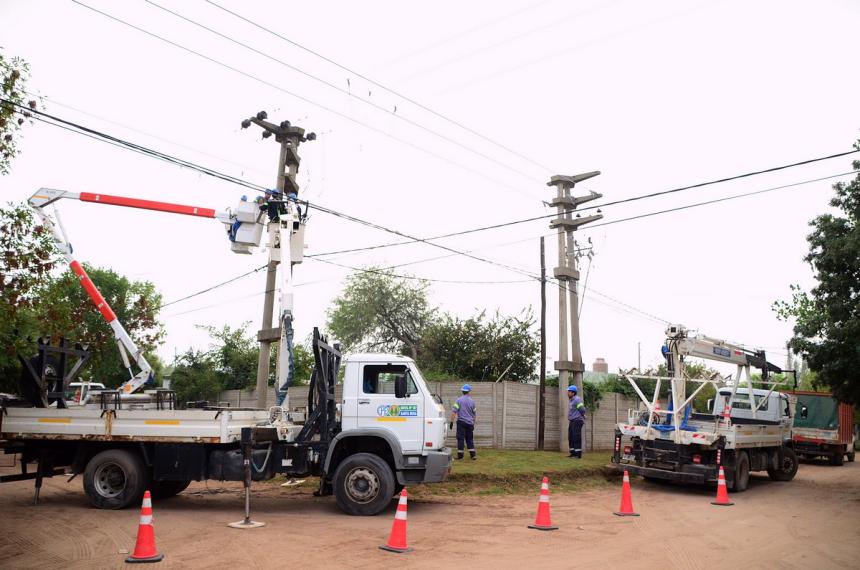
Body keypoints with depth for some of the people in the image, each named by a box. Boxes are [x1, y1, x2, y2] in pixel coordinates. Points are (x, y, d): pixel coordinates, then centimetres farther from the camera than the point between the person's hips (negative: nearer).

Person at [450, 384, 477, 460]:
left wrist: (452, 422, -9)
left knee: (460, 438, 0)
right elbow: (475, 414, 13)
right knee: (470, 439, 11)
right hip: (469, 422, 3)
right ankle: (473, 454, 8)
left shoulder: (459, 400, -5)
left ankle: (460, 455, 0)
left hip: (461, 422, -3)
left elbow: (454, 411, -12)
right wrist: (473, 423, 23)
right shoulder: (472, 401, 6)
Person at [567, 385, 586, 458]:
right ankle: (573, 453, 13)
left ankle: (578, 454, -9)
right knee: (571, 438, 9)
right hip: (572, 422, 10)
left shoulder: (577, 399, -13)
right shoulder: (570, 400, 17)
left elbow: (582, 410, -15)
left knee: (576, 438, -10)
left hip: (577, 421, -9)